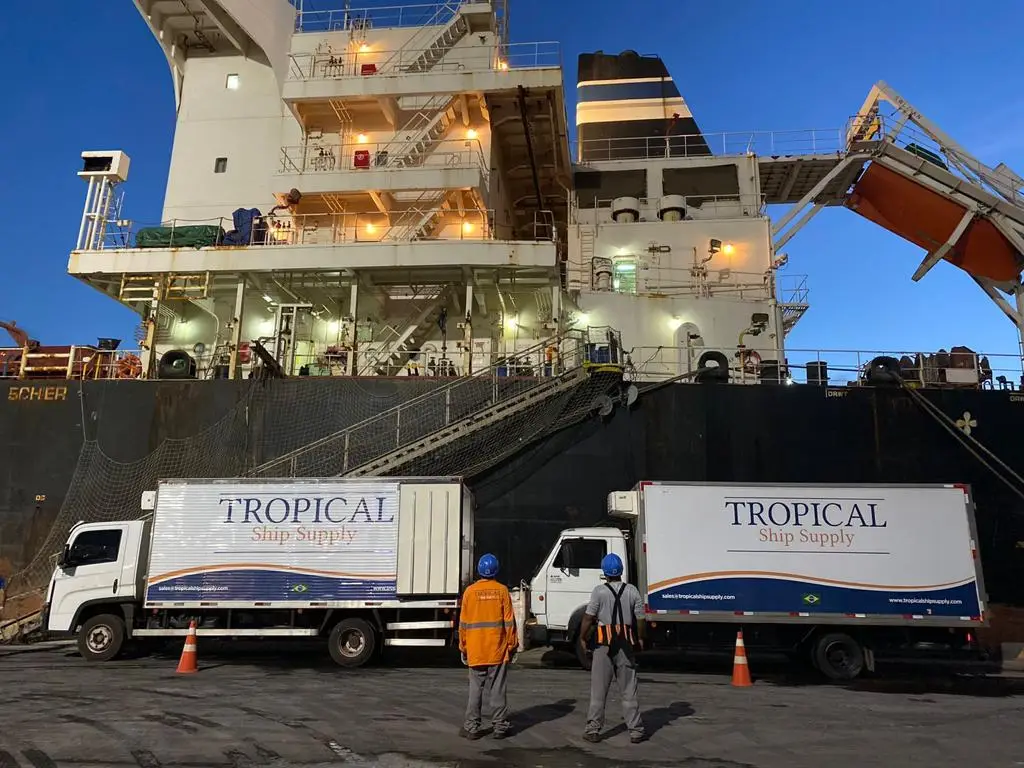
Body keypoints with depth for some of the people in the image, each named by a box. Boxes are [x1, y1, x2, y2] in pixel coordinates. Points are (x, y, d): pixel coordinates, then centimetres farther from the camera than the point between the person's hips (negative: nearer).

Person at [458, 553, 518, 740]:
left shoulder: (470, 591, -2)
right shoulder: (502, 590, -3)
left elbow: (463, 623, 1)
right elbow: (509, 621, -2)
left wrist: (463, 647, 10)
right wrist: (513, 645, 6)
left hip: (476, 650, 0)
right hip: (498, 649, 0)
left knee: (475, 689, 7)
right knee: (498, 689, 7)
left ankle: (472, 727, 10)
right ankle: (500, 726, 11)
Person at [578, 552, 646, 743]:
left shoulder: (599, 591, -8)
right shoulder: (632, 591, 0)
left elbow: (588, 618, -9)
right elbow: (640, 619, 2)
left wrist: (582, 638, 5)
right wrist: (640, 638, 18)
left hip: (604, 643, -2)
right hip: (627, 643, 2)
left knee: (598, 690, 6)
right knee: (629, 690, 9)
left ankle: (593, 729, 10)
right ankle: (636, 731, 12)